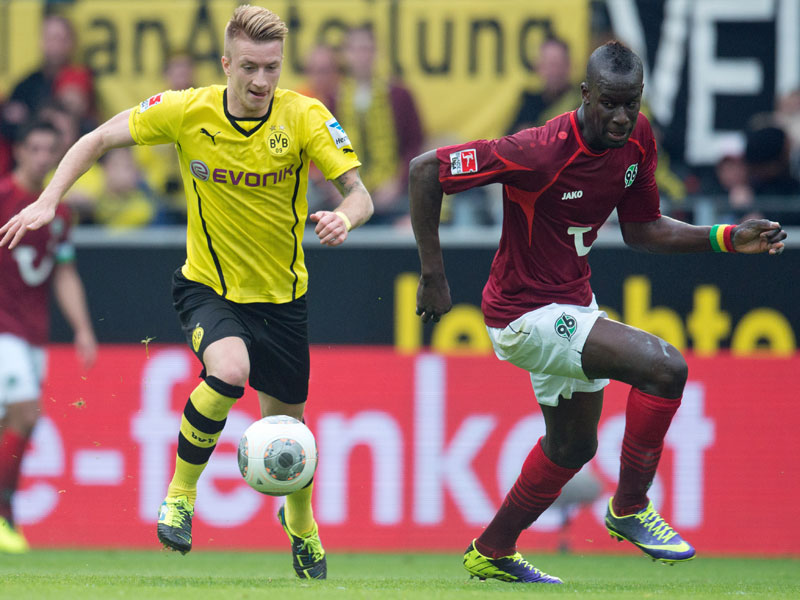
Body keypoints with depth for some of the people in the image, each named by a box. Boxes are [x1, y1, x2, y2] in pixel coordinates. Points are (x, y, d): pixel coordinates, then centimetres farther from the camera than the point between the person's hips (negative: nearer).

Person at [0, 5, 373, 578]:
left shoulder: (306, 117, -17)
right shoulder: (187, 111, -16)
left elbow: (360, 195, -19)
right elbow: (99, 139, -4)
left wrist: (344, 217, -43)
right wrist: (48, 201, -16)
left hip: (281, 294, 2)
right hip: (208, 287, -2)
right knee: (229, 369, -33)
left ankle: (301, 524, 44)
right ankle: (180, 493, -11)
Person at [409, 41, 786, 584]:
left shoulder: (637, 139, -6)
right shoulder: (543, 152, -29)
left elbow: (641, 230, 7)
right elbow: (425, 170, -24)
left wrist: (727, 238, -6)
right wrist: (433, 275, -20)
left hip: (572, 304, 9)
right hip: (526, 315, -9)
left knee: (572, 446, 25)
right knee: (666, 367, -23)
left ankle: (492, 554, 43)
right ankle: (631, 507, -5)